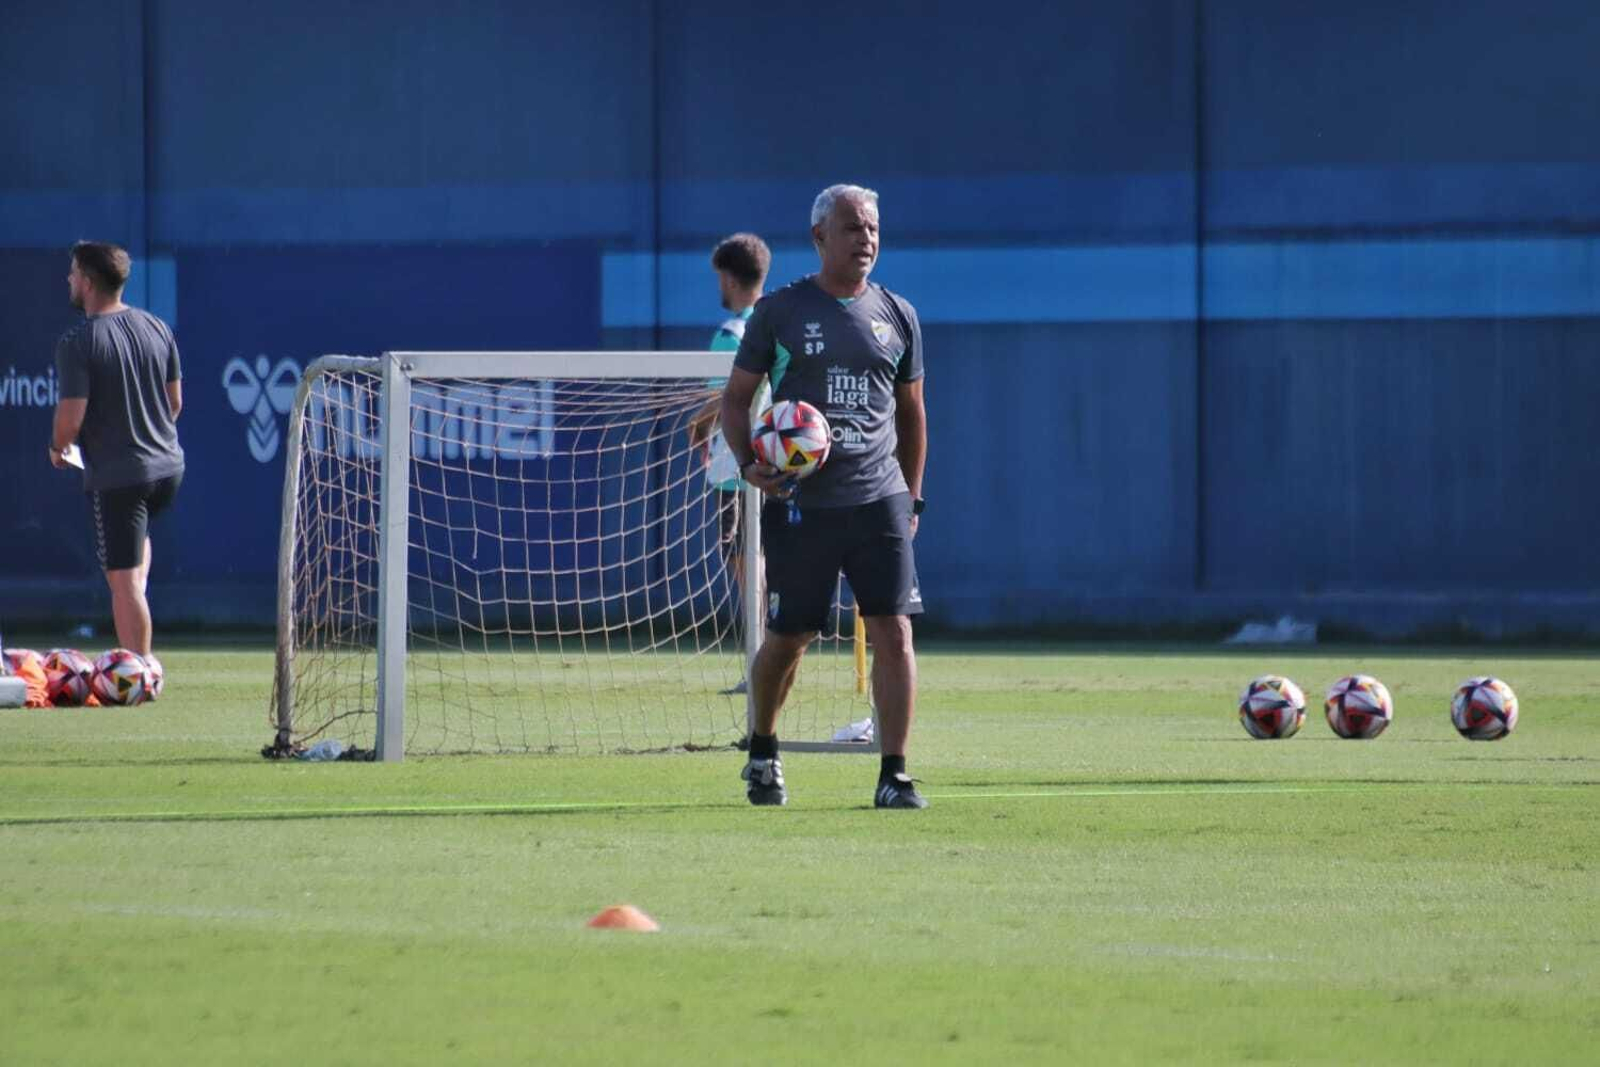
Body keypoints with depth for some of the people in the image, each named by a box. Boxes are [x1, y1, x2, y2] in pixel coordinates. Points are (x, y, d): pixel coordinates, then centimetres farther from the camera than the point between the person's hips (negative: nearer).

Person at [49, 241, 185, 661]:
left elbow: (71, 418, -18)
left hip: (115, 476, -7)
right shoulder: (157, 328, 3)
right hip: (167, 466, 7)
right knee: (138, 535, 33)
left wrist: (57, 448, 3)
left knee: (124, 580, -3)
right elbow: (175, 401, 10)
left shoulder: (76, 343, -16)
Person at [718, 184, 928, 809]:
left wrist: (912, 498, 16)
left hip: (879, 500, 2)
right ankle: (762, 753, 30)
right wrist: (748, 463, -10)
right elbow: (736, 397, 7)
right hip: (799, 502, -2)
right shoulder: (780, 311, 2)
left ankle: (894, 775, -7)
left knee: (893, 630, -9)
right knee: (788, 639, 5)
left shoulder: (897, 316, 11)